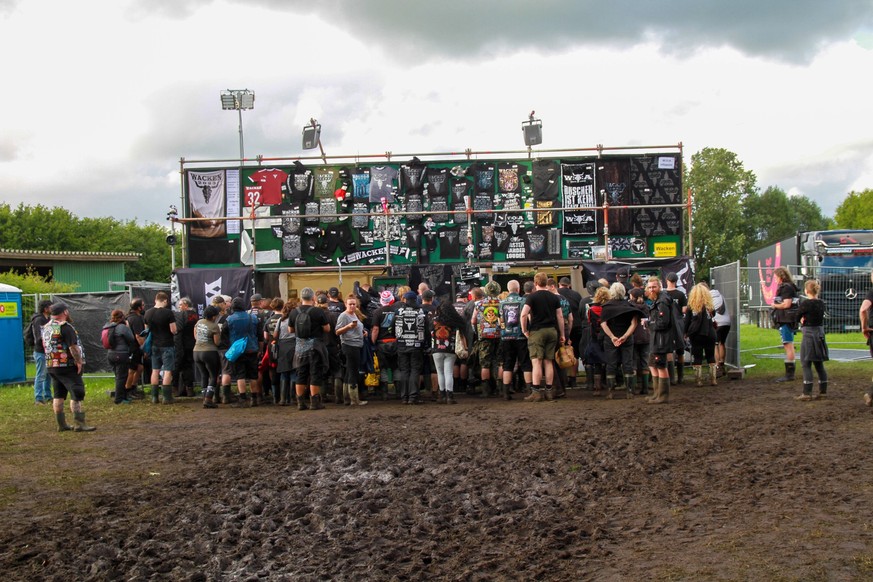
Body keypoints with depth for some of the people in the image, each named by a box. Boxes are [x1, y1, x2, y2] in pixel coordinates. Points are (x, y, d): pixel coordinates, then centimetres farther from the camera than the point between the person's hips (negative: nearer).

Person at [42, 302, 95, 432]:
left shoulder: (46, 328, 12)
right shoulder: (65, 327, -15)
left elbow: (46, 346, 18)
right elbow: (73, 347, -20)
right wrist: (79, 361, -14)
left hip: (51, 366, 9)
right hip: (67, 366, -9)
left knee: (58, 395, 12)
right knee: (77, 394, -7)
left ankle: (61, 424, 15)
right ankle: (79, 424, -12)